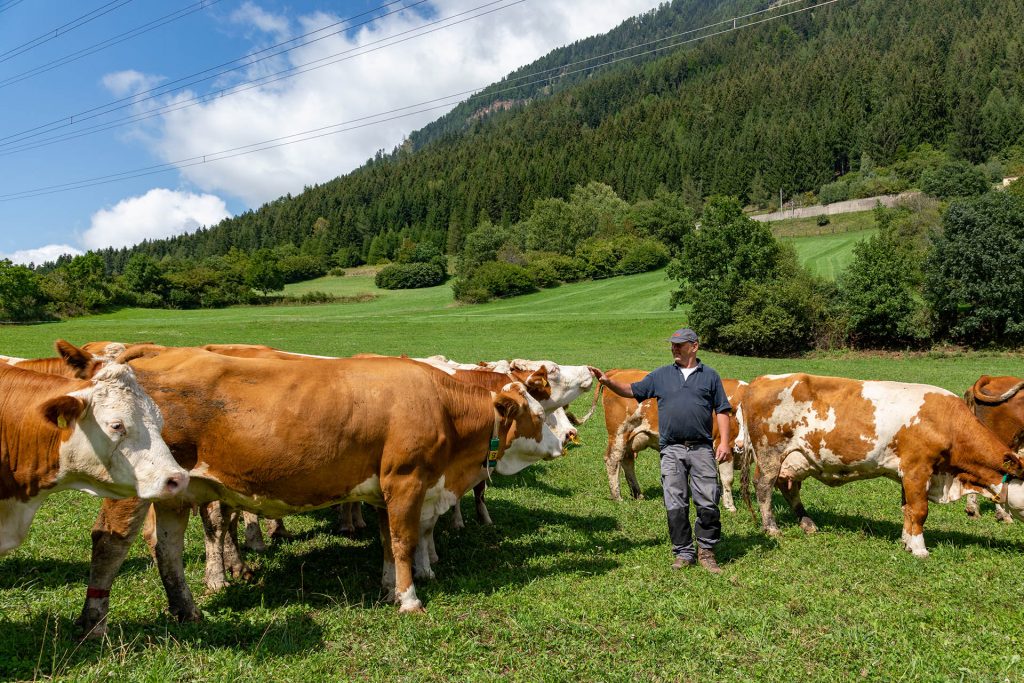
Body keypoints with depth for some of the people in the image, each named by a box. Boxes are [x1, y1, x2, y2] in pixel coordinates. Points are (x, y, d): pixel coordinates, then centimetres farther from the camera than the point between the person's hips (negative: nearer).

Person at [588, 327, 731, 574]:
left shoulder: (710, 376, 9)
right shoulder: (661, 375, 13)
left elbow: (722, 410, 7)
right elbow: (632, 391, 14)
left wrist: (724, 442, -2)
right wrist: (608, 382, -2)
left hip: (701, 449, -1)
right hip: (671, 450, 2)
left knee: (708, 503, -2)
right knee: (675, 505, 3)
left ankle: (706, 551, 15)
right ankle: (683, 553, 15)